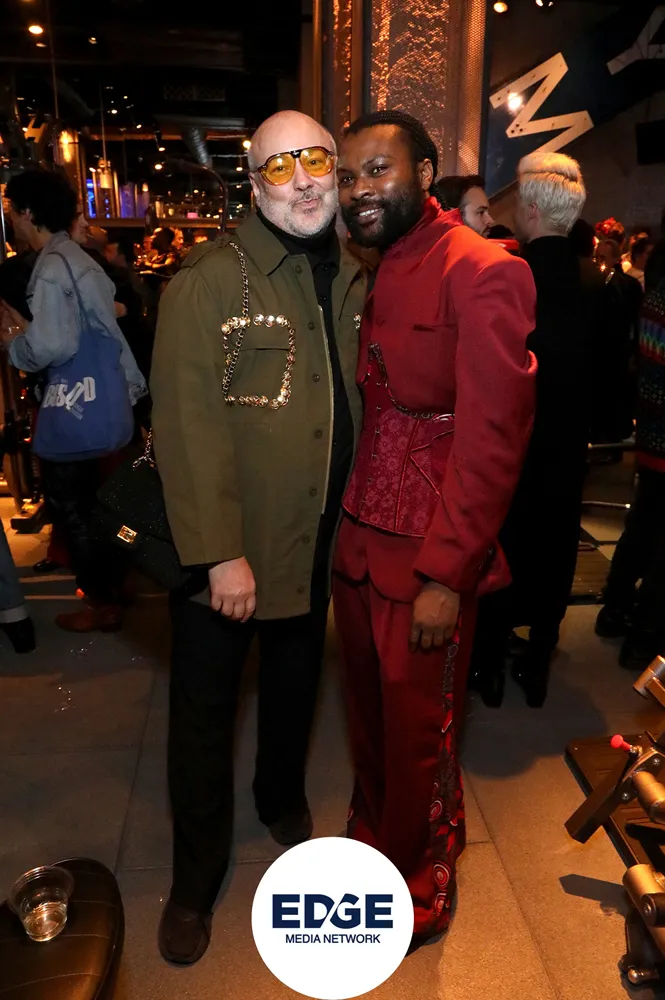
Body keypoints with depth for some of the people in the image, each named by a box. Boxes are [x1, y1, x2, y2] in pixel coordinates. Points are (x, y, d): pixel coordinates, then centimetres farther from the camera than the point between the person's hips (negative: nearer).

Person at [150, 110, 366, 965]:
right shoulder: (207, 281, -12)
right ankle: (196, 878, 34)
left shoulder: (354, 281, 4)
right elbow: (189, 422, -19)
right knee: (204, 709, 10)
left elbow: (362, 403, 5)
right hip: (224, 549, -5)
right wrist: (218, 550, -21)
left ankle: (283, 799, 54)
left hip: (318, 543, 5)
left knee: (295, 683, 25)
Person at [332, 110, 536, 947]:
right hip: (359, 537, 7)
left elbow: (492, 439, -18)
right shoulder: (380, 274, 12)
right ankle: (370, 839, 46)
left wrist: (446, 575, -18)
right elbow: (373, 414, 10)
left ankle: (419, 889, 37)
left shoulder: (483, 272, -13)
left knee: (418, 735, 11)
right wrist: (349, 524, 4)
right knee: (369, 714, 21)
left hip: (426, 560, -7)